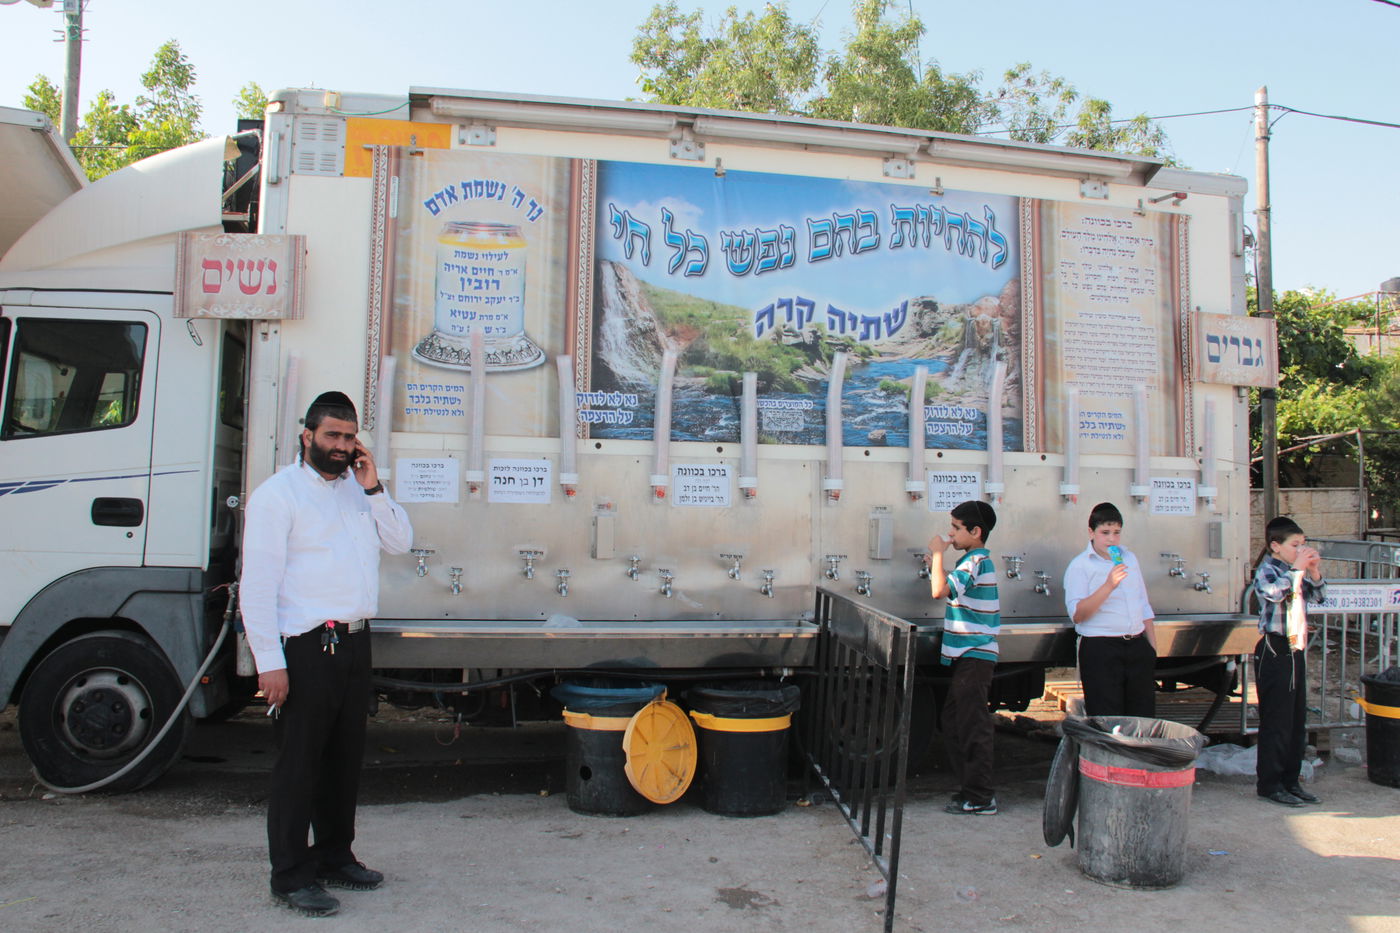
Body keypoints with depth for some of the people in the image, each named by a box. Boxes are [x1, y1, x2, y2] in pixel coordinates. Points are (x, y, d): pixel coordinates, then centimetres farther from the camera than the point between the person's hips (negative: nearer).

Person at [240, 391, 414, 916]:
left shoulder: (358, 489, 15)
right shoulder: (279, 493, -6)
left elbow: (400, 542, 10)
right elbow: (258, 585, -11)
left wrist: (373, 488, 0)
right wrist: (269, 662, -16)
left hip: (354, 643, 7)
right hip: (306, 649, -7)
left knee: (345, 758, 16)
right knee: (298, 766, 1)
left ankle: (335, 857, 30)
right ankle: (291, 877, 13)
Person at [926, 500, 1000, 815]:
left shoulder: (976, 561, -16)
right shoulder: (976, 560, 16)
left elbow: (940, 590, -26)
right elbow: (950, 589, 21)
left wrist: (937, 554, -16)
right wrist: (935, 563, 12)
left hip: (975, 656, -11)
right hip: (969, 655, 11)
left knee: (972, 725, -5)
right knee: (954, 721, 15)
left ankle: (980, 798, 2)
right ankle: (970, 787, 23)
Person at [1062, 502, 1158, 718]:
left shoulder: (1129, 558, 15)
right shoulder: (1079, 566, -5)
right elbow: (1077, 615, -17)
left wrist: (1153, 645, 17)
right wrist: (1108, 586, -24)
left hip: (1137, 646, 6)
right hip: (1100, 650, -6)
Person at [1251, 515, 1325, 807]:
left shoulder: (1295, 571, 12)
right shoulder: (1266, 570, -11)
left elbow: (1319, 596, 19)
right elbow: (1274, 592, -31)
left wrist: (1314, 572, 2)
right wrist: (1297, 569, -22)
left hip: (1296, 650, 8)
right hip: (1275, 650, -8)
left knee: (1298, 721, 12)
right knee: (1276, 721, -4)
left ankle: (1290, 781, 22)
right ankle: (1269, 784, 6)